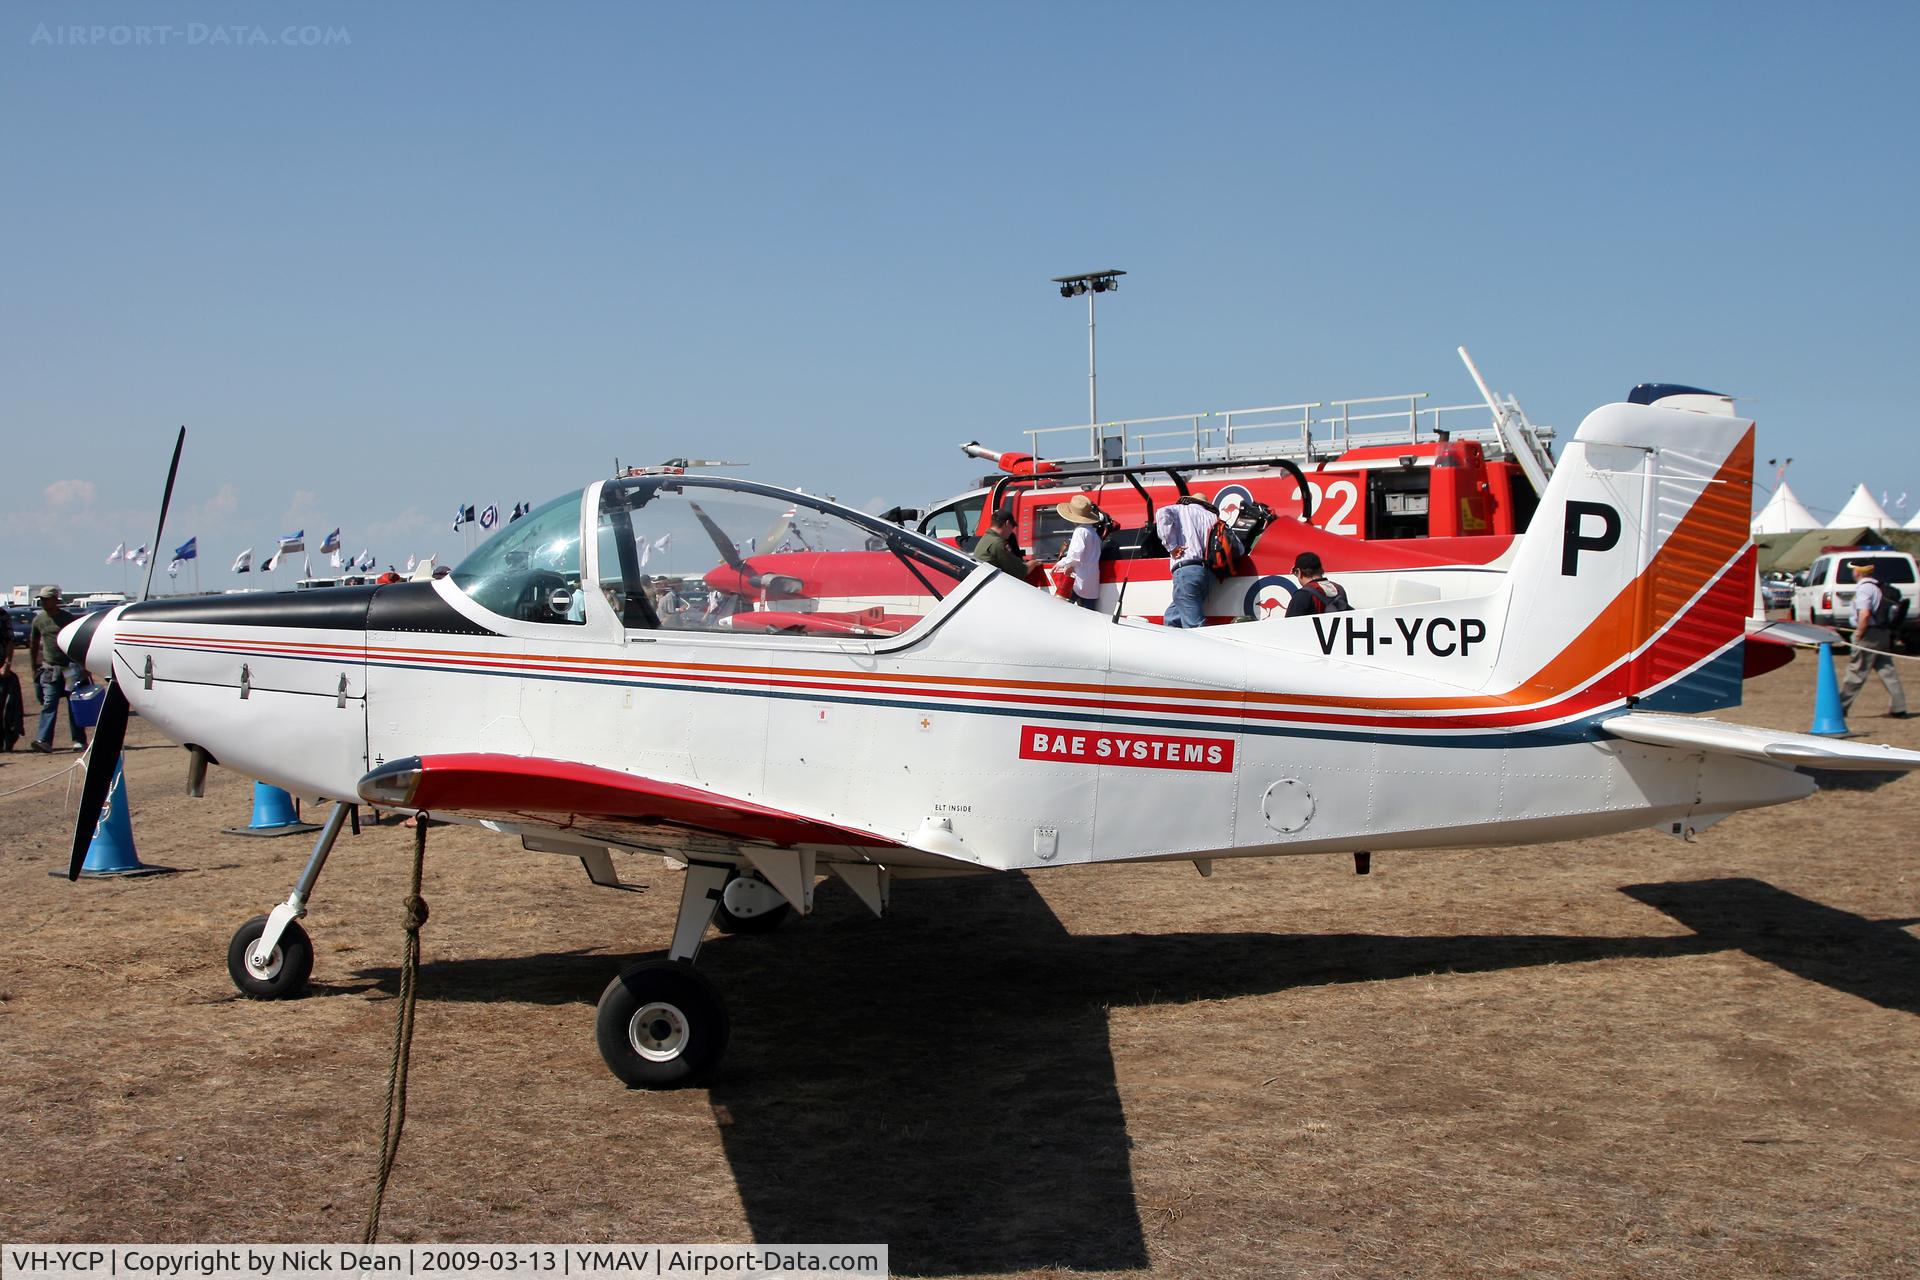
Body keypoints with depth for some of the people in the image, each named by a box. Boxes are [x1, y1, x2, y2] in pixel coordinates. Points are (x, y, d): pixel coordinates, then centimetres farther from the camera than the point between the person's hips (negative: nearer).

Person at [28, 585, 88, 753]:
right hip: (49, 667, 2)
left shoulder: (68, 618, -1)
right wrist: (34, 666, 19)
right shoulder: (38, 619, 8)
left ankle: (79, 741, 6)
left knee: (74, 705, 1)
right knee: (48, 704, -8)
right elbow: (34, 644, 19)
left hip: (71, 666, -2)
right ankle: (44, 740, -15)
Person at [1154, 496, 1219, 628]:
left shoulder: (1180, 510, 15)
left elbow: (1162, 514, -11)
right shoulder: (1212, 517, 24)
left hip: (1186, 570, -6)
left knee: (1195, 625, -12)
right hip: (1207, 573, 6)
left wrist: (1171, 546, -6)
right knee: (1171, 618, 16)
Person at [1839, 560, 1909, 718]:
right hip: (1884, 632, 9)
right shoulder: (1878, 586, 15)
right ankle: (1898, 708, 8)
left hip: (1869, 634, -9)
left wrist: (1858, 634, -16)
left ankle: (1841, 706, 3)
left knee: (1856, 671, -3)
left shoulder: (1863, 588, -15)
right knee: (1887, 670, 9)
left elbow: (1864, 614, -25)